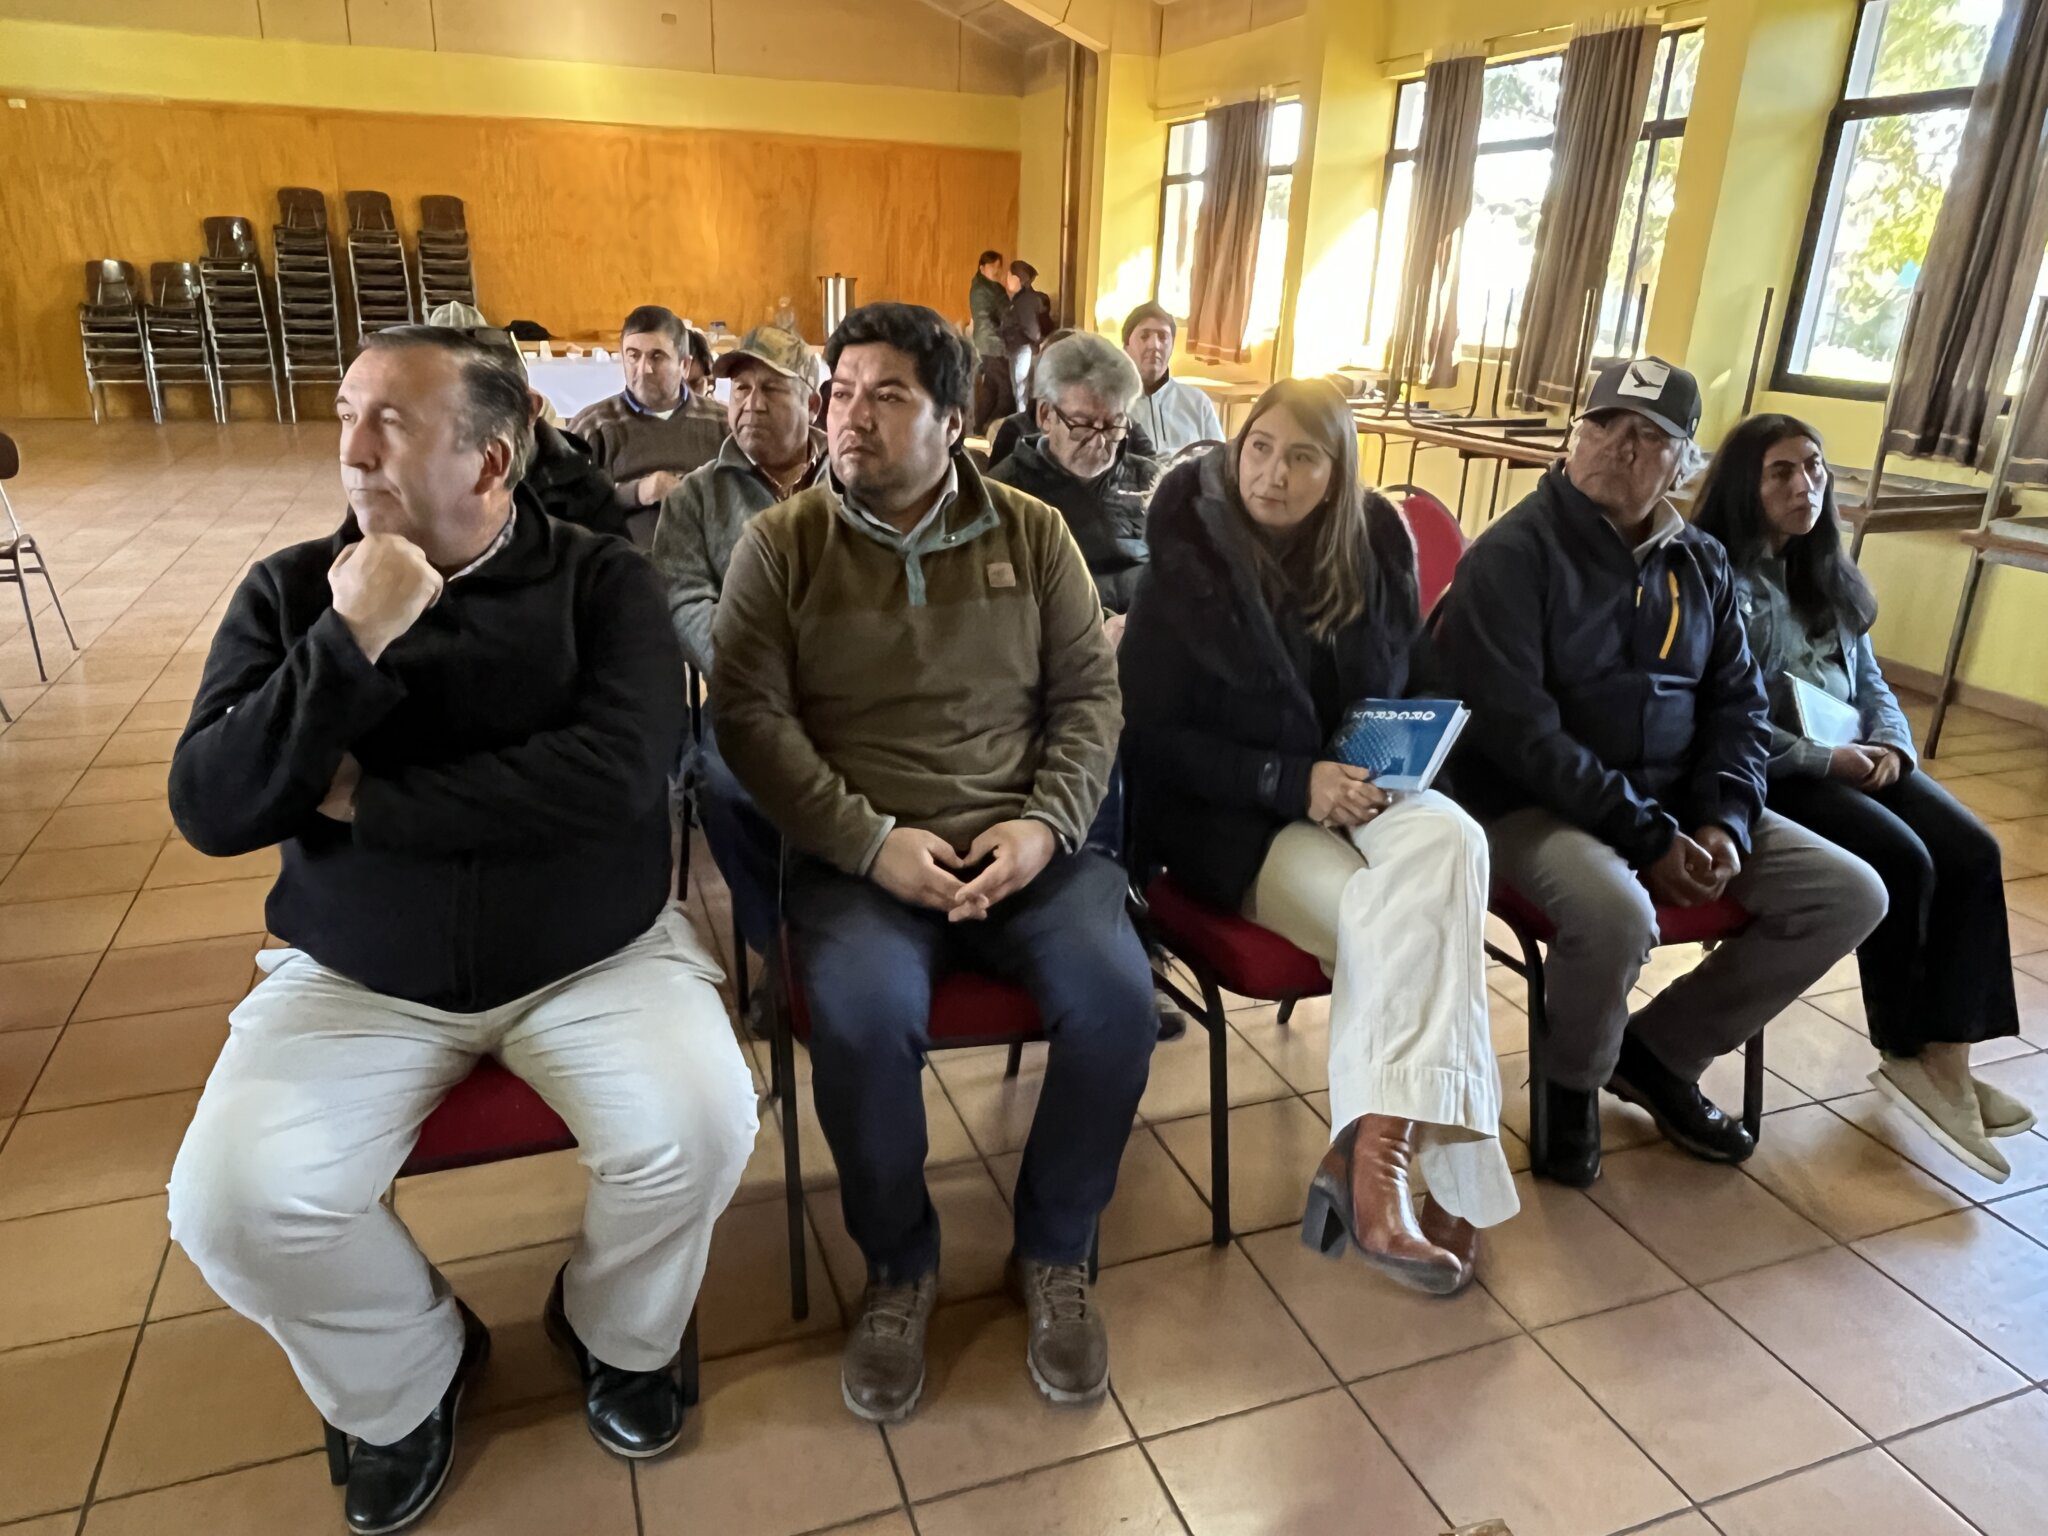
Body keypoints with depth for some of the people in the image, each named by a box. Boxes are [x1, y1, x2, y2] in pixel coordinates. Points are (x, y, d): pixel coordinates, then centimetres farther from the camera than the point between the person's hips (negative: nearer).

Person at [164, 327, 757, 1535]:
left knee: (699, 1136, -23)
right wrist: (353, 642, -21)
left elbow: (619, 775, -22)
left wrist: (365, 799, -15)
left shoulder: (601, 580, -6)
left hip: (595, 957, -1)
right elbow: (209, 812, -9)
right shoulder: (293, 590, 0)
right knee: (230, 1205, -17)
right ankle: (408, 1378, 16)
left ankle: (619, 1330, 14)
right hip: (356, 976, 2)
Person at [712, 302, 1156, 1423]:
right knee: (862, 1017, -30)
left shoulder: (1033, 533, 9)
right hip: (859, 853, -1)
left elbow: (1089, 695, 8)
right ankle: (898, 1266, 2)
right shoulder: (780, 543, 4)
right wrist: (872, 843, -14)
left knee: (1116, 995, -24)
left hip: (1026, 844, 2)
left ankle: (1055, 1251, 5)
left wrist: (1046, 826, -9)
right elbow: (750, 715, -3)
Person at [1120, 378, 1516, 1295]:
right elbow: (1152, 741, -10)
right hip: (1230, 816, -4)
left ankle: (1375, 1156, -31)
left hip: (1359, 793, 4)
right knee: (1397, 923, -29)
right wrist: (1292, 782, -20)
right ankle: (1448, 1189, -23)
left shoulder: (1374, 551, 4)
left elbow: (1401, 693, 17)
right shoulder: (1187, 568, -8)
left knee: (1448, 842, -30)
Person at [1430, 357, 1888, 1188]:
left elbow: (1738, 705, 12)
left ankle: (1660, 1050, 13)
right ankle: (1574, 1080, -1)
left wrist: (1722, 821, -8)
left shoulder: (1702, 564, 9)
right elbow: (1514, 727, -20)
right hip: (1534, 804, -7)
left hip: (1678, 801, 7)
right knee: (1618, 914, -36)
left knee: (1851, 895, -2)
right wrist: (1645, 838, -21)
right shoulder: (1513, 552, -12)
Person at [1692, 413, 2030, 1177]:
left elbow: (1870, 681, 18)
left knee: (1973, 853, -14)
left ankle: (1945, 1056, -12)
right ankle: (1903, 1052, -4)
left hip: (1852, 759, 8)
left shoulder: (1827, 577, 19)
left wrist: (1890, 744, -4)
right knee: (1902, 861, -24)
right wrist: (1825, 760, -18)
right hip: (1766, 771, -8)